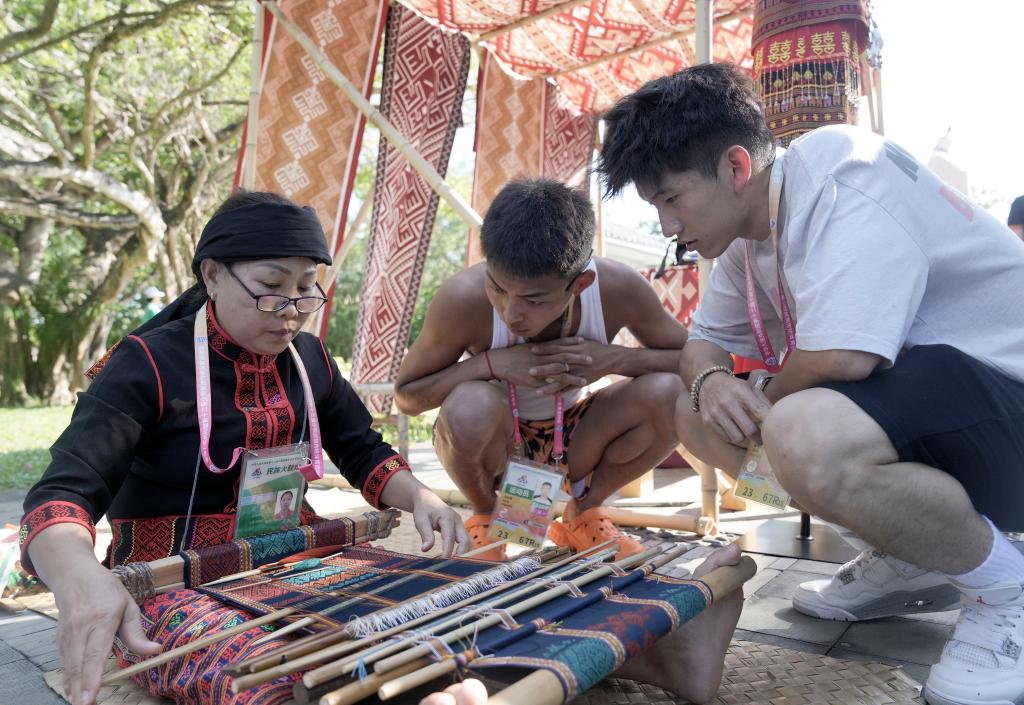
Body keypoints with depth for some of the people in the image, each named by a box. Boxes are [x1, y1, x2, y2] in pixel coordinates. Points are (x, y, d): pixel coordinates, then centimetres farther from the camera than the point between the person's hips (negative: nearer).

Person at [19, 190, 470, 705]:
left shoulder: (309, 359, 6)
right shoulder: (147, 364, -12)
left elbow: (362, 451, 13)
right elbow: (61, 495, -21)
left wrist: (418, 496, -9)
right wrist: (80, 579, -45)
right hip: (171, 581, -6)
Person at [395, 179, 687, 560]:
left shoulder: (619, 289, -25)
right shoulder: (463, 298, -29)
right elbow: (406, 395, -16)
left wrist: (612, 359, -29)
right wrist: (492, 362, -33)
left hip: (573, 442, 2)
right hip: (494, 444, -2)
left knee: (669, 394, -24)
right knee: (469, 407, -37)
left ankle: (582, 514, 4)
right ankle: (485, 519, -1)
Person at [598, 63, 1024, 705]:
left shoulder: (840, 174, -21)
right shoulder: (753, 227, 7)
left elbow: (840, 355, -35)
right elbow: (706, 339, 15)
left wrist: (766, 402, -13)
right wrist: (710, 381, -9)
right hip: (902, 398, 9)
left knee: (806, 435, -37)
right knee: (698, 415, 4)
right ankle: (908, 557, 12)